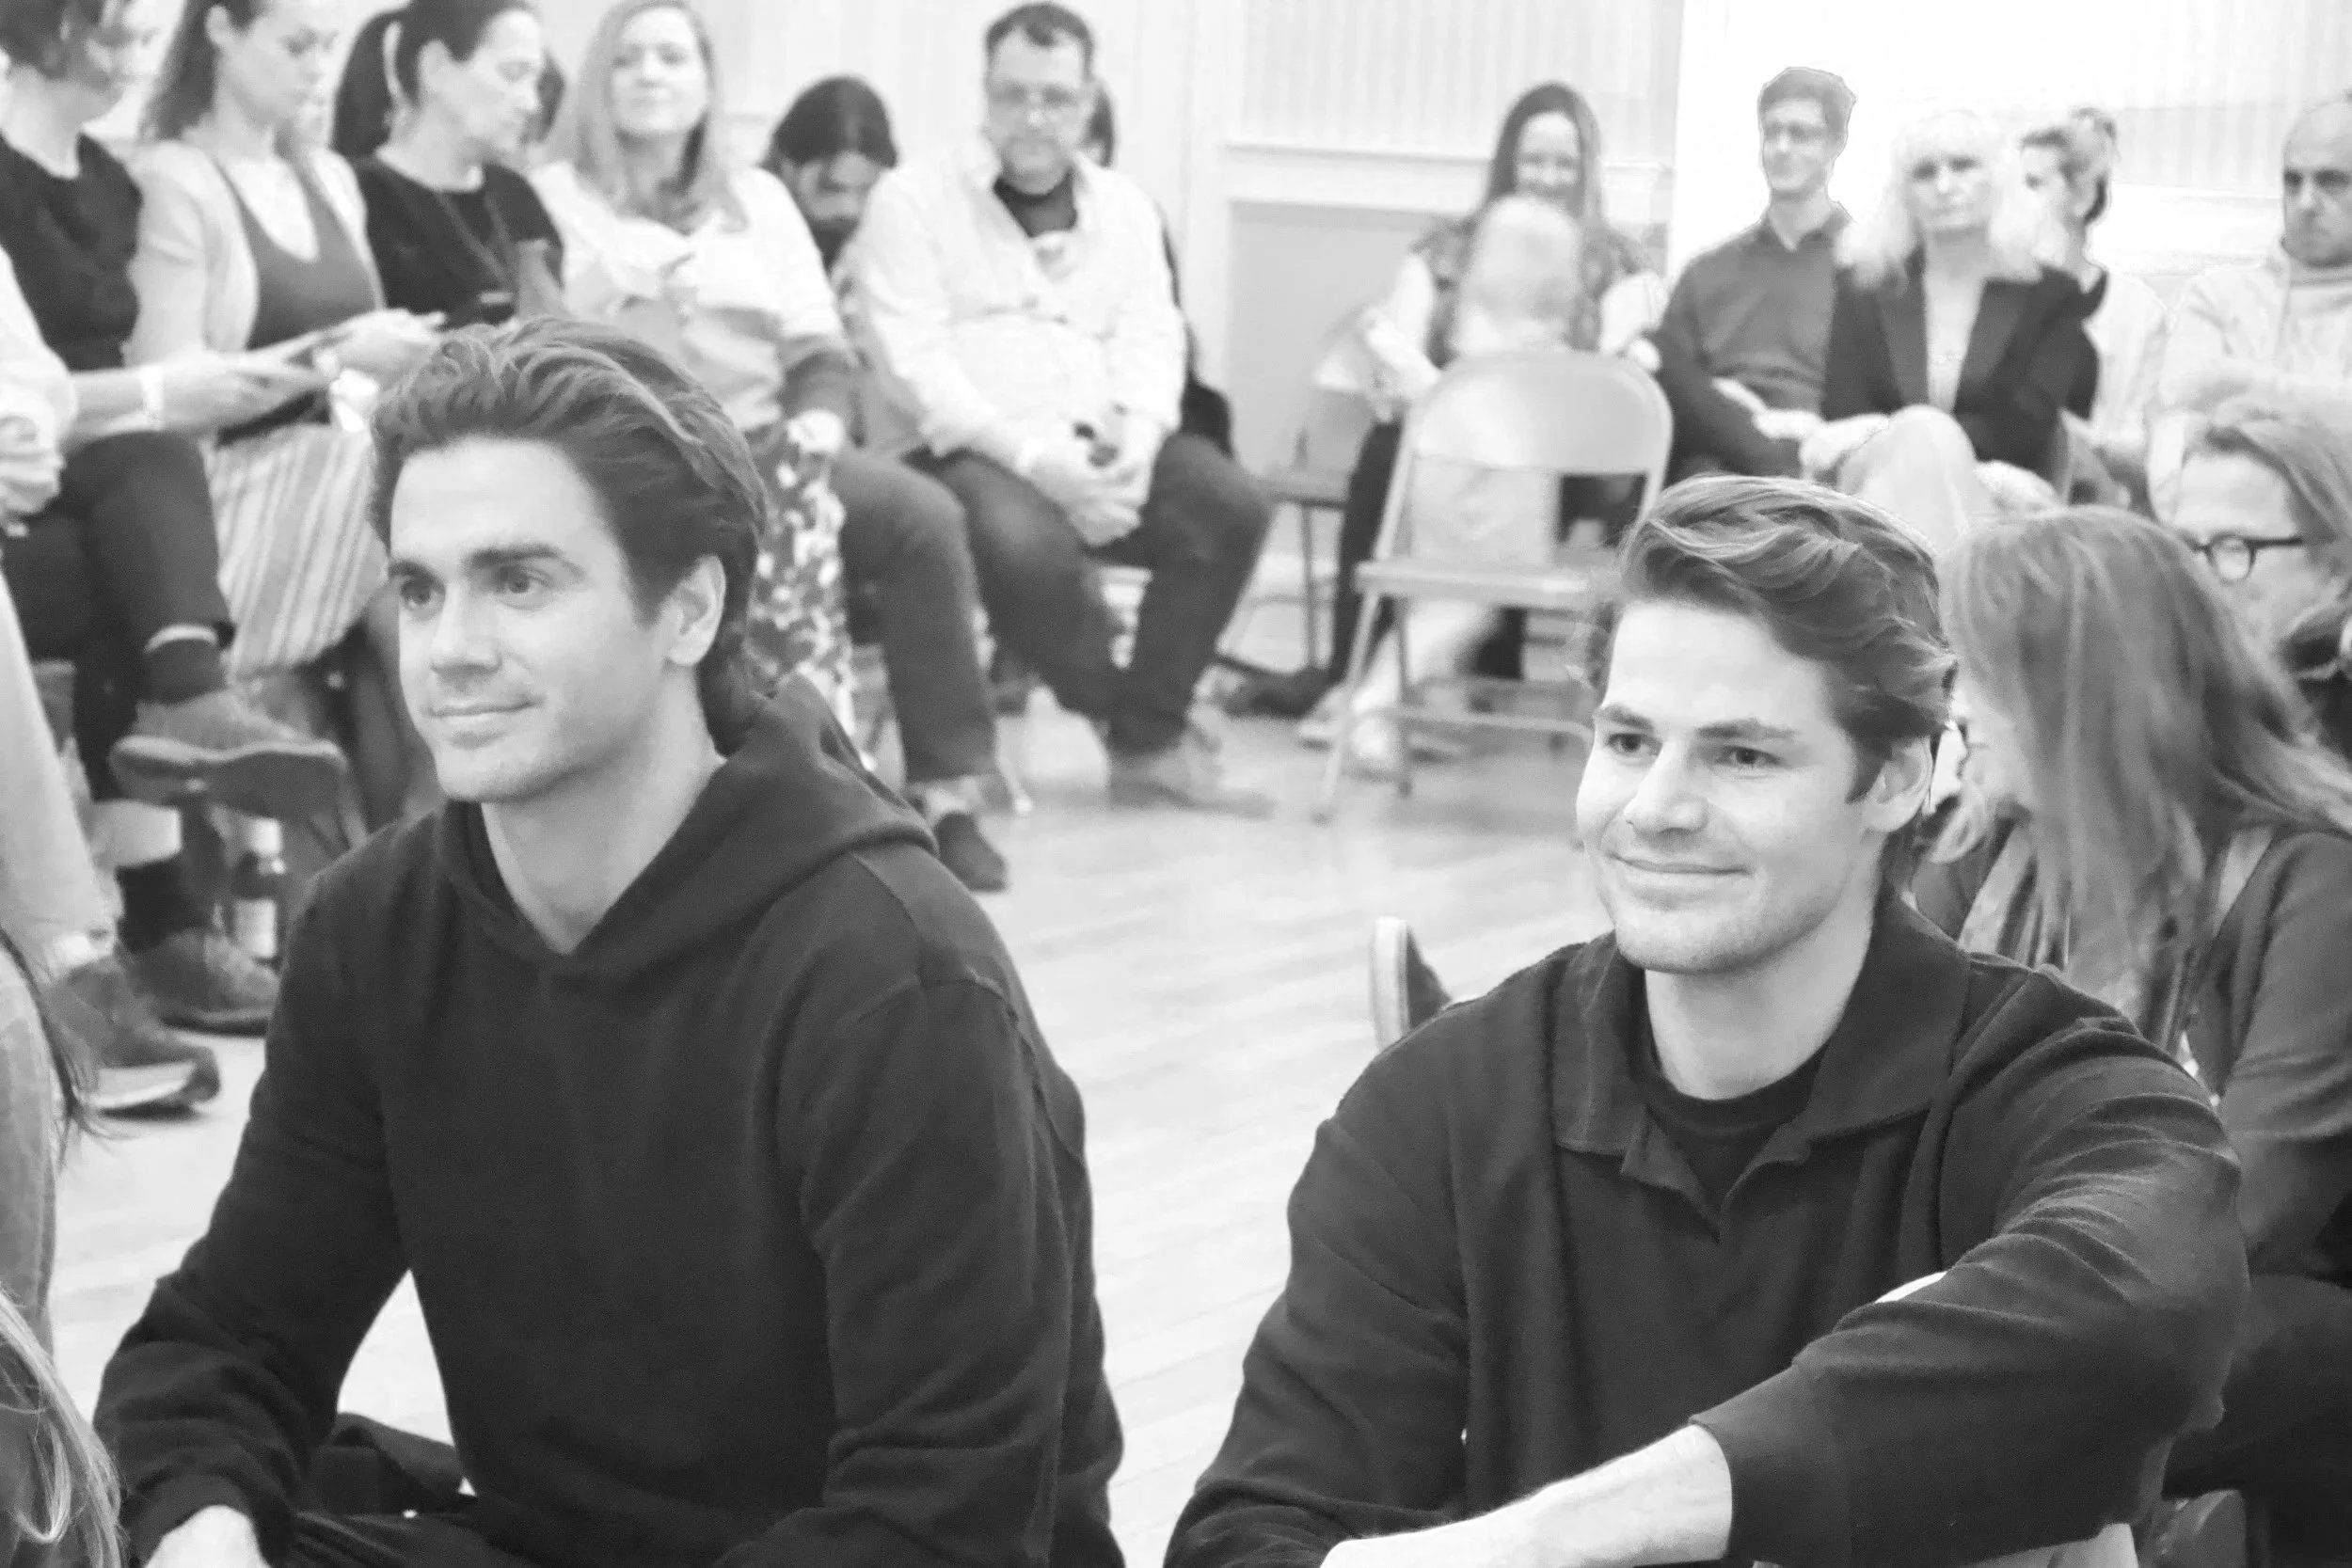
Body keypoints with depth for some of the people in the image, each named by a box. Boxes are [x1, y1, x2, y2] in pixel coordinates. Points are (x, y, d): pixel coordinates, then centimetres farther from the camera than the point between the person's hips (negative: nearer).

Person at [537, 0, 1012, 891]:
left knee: (924, 515, -23)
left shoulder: (759, 198, 23)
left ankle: (947, 790, -22)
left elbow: (818, 347, 15)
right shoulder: (557, 198, 10)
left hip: (768, 443, 4)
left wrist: (822, 415, -5)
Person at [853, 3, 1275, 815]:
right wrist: (1029, 456, -21)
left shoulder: (1124, 207, 18)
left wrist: (1137, 440, -15)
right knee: (1022, 540, -38)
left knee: (1229, 503, -23)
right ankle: (1129, 717, -11)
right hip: (974, 451, -5)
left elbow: (1149, 338, 9)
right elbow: (912, 359, -9)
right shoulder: (911, 199, 2)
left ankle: (1150, 743, -12)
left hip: (1099, 451, 5)